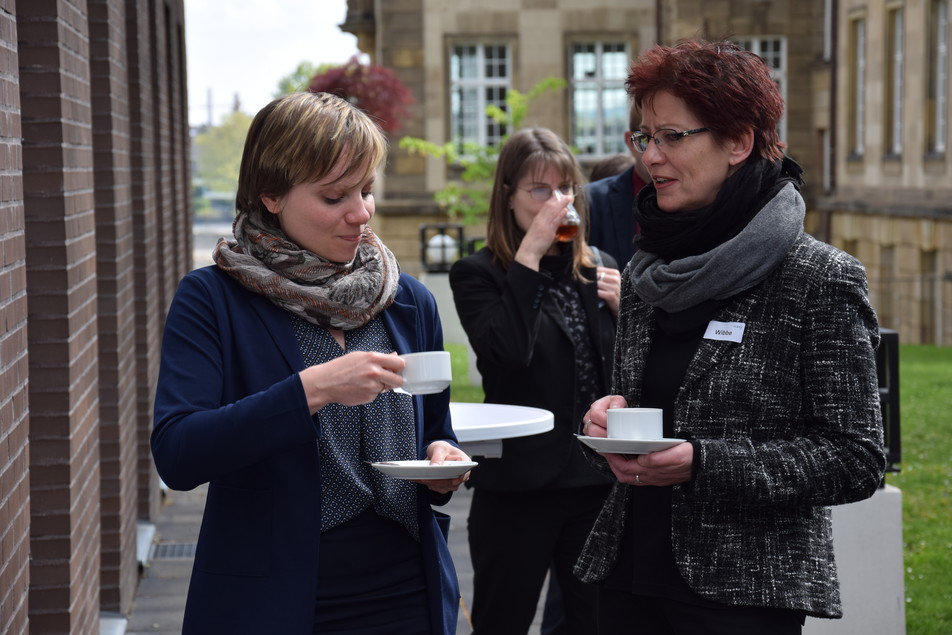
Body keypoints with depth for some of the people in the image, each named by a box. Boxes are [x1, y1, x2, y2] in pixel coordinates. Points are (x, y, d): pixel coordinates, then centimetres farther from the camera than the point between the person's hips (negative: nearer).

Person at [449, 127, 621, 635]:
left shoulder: (599, 269, 10)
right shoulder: (478, 274, -3)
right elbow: (504, 355, -22)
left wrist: (623, 307, -6)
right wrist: (530, 255, -17)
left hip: (597, 479, 4)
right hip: (519, 485, -3)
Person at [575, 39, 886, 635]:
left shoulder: (821, 280, -10)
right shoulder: (645, 273, 7)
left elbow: (857, 460, -12)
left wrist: (703, 463, -21)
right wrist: (609, 416, -4)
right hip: (629, 574, 6)